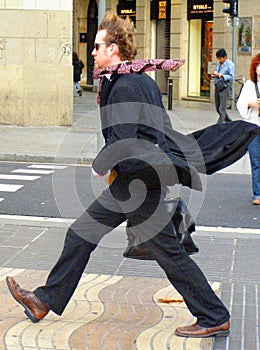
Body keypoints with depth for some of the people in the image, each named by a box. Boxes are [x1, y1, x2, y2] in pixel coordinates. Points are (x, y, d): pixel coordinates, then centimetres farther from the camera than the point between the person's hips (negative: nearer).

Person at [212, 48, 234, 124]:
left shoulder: (230, 64, -7)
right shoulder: (218, 63, 13)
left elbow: (231, 77, -13)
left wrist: (220, 75, -21)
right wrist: (214, 74, 0)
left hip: (224, 88, -8)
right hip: (217, 87, 8)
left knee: (222, 109, -8)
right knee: (218, 108, 12)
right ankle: (228, 121, 29)